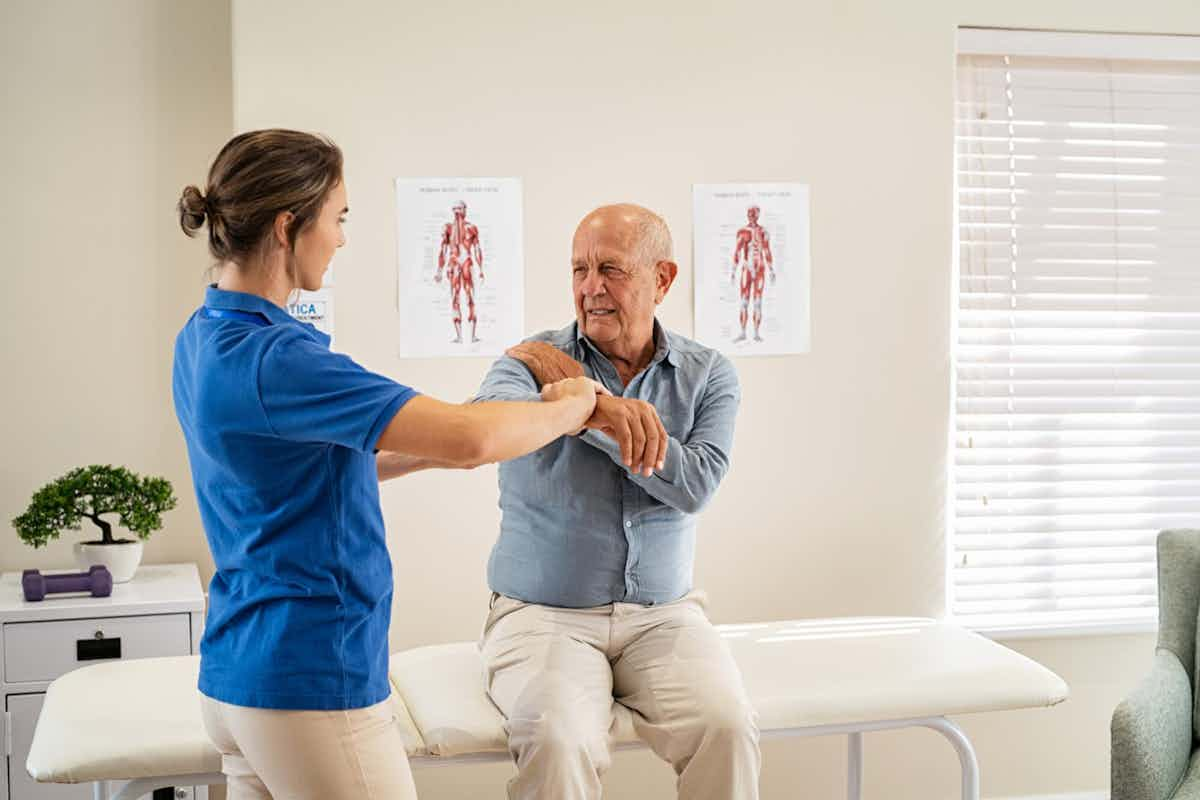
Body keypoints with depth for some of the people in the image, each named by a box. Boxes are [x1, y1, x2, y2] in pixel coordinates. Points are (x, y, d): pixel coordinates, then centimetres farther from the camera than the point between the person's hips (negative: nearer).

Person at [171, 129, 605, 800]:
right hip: (312, 684, -9)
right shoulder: (270, 360, -23)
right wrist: (570, 406, -9)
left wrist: (429, 454, 14)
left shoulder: (205, 340, 7)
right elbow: (472, 438, -28)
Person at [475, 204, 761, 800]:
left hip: (662, 614, 2)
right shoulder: (534, 360, -3)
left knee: (727, 727, -24)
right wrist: (589, 408, -47)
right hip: (542, 613, -2)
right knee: (557, 742, -29)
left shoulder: (708, 375, 3)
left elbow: (696, 486, -15)